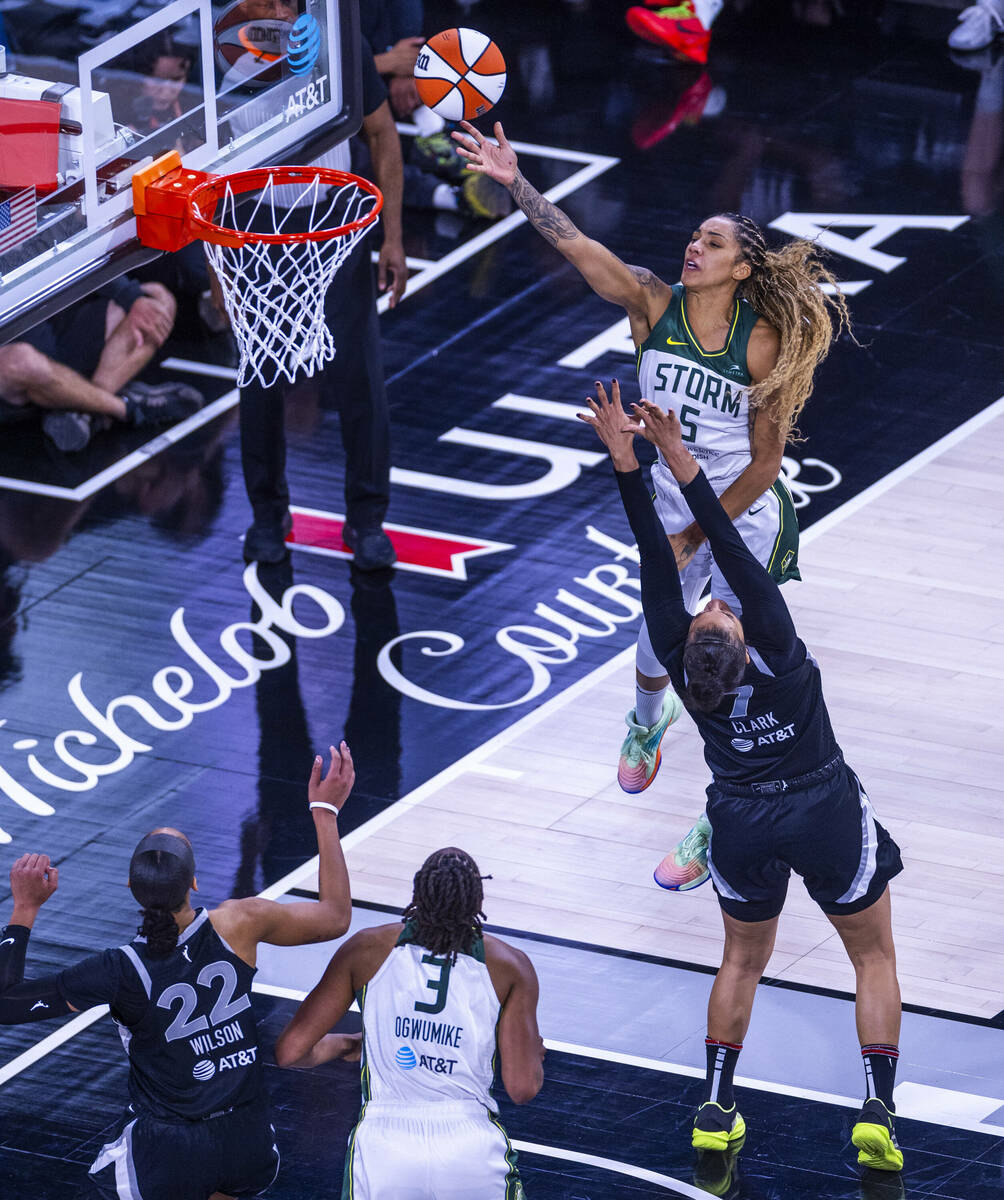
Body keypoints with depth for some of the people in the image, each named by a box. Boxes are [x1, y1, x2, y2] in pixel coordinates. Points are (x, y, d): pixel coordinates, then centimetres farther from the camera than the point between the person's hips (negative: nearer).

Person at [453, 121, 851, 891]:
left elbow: (765, 461, -15)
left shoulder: (763, 343, -20)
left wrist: (698, 536, -15)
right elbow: (576, 247, -22)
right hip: (671, 509, 4)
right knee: (656, 648, 19)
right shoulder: (653, 304, -10)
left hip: (747, 522, -4)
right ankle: (649, 721, 56)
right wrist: (515, 184, -34)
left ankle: (721, 830, 15)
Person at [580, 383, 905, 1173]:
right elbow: (734, 553, -33)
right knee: (874, 957, 15)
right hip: (826, 811, -3)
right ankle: (878, 1112, 3)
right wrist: (678, 459, -36)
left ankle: (716, 1110, 18)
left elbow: (658, 564, -24)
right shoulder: (776, 652, -27)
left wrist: (625, 459, -28)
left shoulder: (684, 666, -20)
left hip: (741, 822, 3)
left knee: (743, 959, 25)